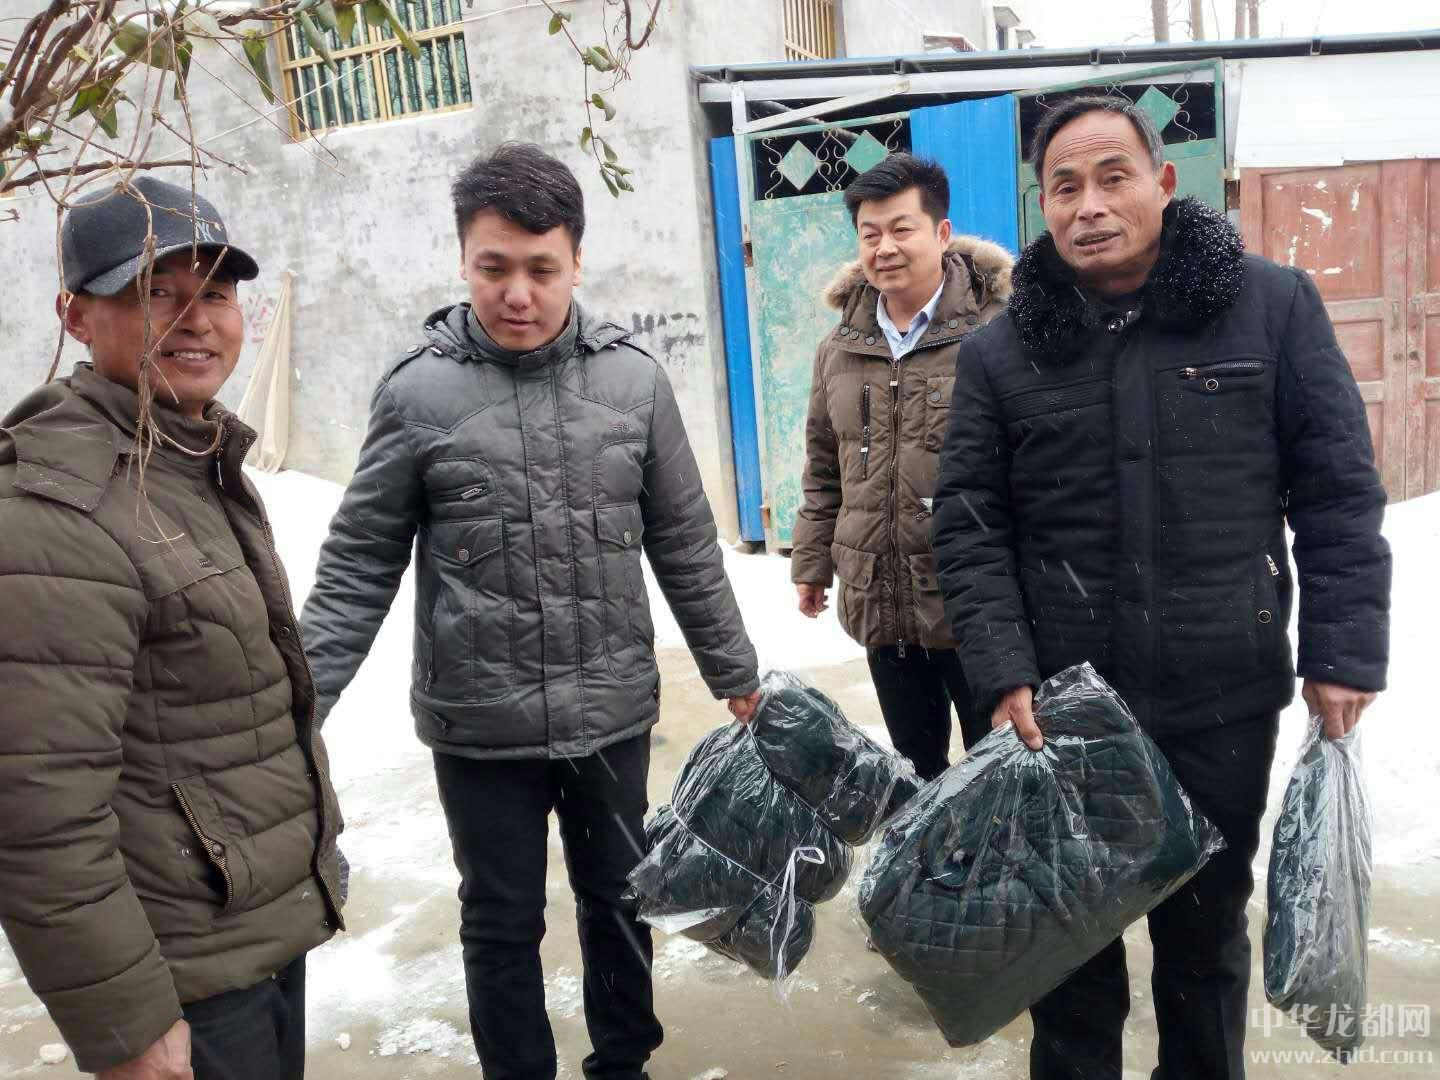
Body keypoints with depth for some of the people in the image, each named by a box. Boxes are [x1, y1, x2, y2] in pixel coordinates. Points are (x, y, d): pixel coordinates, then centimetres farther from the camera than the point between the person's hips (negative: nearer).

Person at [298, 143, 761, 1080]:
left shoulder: (634, 379, -4)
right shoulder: (419, 392, -9)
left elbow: (685, 544, 4)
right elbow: (359, 567, -4)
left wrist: (734, 669, 10)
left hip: (613, 715, 2)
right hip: (479, 727, -2)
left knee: (620, 902, 20)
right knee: (502, 923, 15)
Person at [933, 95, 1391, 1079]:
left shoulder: (1274, 305, -2)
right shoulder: (999, 352, -1)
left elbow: (1338, 494, -1)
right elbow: (970, 527, -1)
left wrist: (1344, 654, -6)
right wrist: (1004, 676, -10)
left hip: (1225, 699, 0)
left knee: (1207, 931, 18)